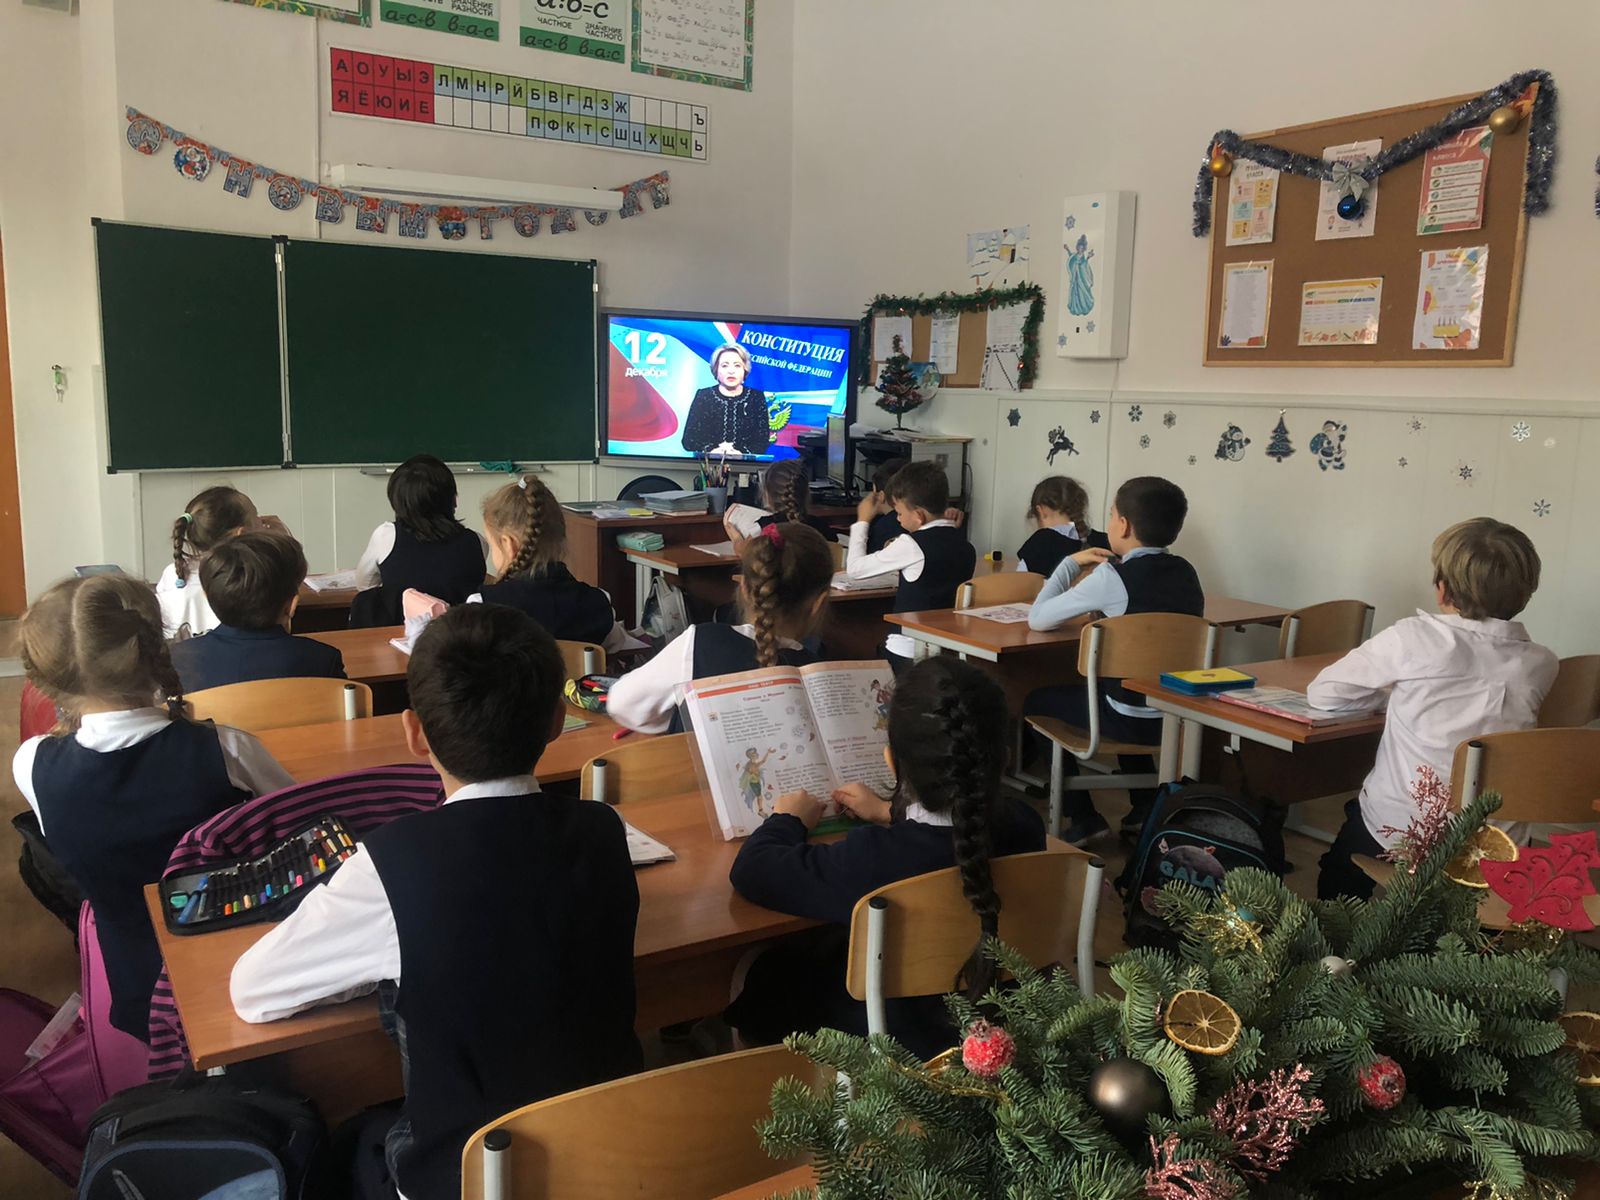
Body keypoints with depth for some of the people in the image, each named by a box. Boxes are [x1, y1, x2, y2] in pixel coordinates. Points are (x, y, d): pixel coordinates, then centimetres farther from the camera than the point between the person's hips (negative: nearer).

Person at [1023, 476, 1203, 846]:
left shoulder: (1113, 578, -17)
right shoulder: (1185, 572, 2)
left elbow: (1037, 619, -12)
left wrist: (1071, 563, -1)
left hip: (1132, 720, -7)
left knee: (1036, 700, 15)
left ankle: (1083, 818, 16)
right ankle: (1146, 808, 32)